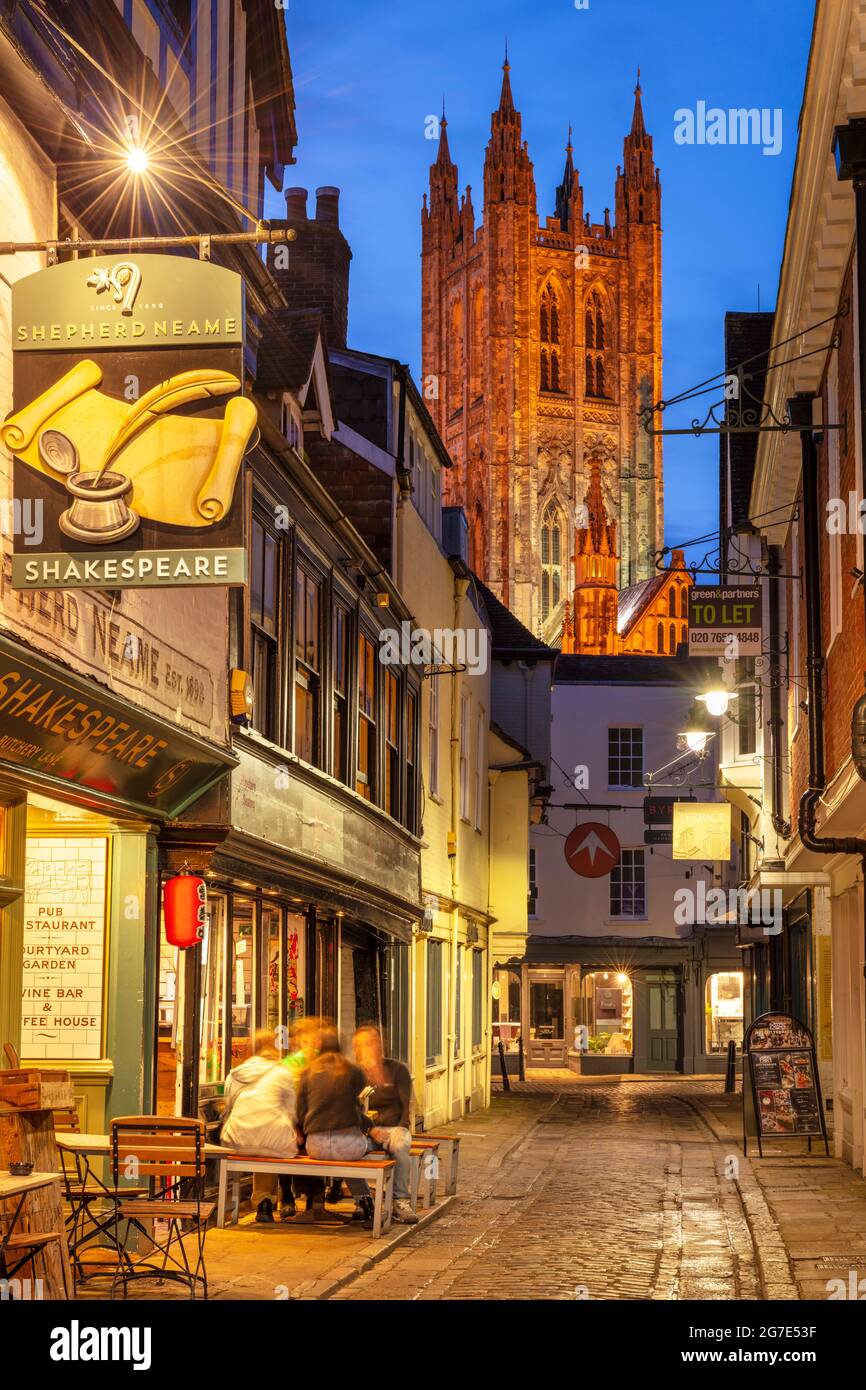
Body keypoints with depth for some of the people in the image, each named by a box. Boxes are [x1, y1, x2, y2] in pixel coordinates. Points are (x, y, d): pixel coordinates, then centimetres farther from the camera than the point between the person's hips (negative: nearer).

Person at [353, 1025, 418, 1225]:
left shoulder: (397, 1069, 9)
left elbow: (407, 1106, 5)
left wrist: (400, 1130, -14)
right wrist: (371, 1129, -15)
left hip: (394, 1126, 0)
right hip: (365, 1129, 0)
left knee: (400, 1145, -37)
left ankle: (401, 1201, -31)